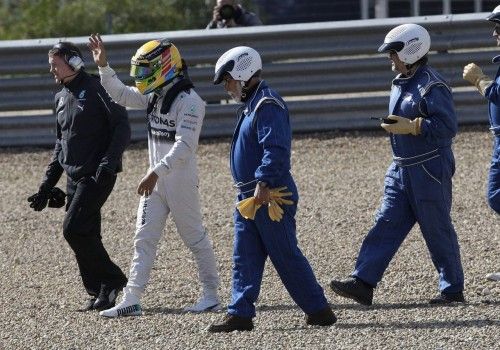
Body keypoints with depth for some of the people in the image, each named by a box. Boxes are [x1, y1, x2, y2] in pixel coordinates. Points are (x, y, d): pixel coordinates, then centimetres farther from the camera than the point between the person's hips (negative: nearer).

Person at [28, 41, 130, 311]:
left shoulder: (96, 89, -9)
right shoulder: (61, 98, 16)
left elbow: (122, 127, -13)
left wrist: (108, 162, -24)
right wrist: (47, 186, 20)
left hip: (97, 175, -8)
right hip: (74, 178, 8)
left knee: (74, 230, -16)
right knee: (86, 235, 6)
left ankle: (111, 280, -6)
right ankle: (99, 293, 11)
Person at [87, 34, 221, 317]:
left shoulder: (189, 101, -18)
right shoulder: (154, 96, 8)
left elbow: (184, 146, -26)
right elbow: (120, 94, 18)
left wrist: (157, 172, -32)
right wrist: (103, 66, 5)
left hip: (181, 180, -8)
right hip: (156, 179, 8)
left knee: (195, 238, 4)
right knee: (144, 240, 3)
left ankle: (211, 295, 15)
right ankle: (132, 301, 2)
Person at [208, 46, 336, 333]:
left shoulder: (267, 105, -16)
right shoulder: (250, 106, 17)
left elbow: (275, 149, -25)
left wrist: (263, 185, -30)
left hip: (270, 196, -10)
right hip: (250, 198, 10)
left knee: (287, 257, -3)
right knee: (244, 259, 6)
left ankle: (319, 310, 5)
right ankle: (241, 314, 6)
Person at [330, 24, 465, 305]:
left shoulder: (431, 86, -16)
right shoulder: (400, 83, 13)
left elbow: (448, 126, -21)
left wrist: (411, 127, -23)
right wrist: (394, 126, 9)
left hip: (429, 170, -9)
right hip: (402, 167, 9)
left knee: (438, 231, 0)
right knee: (386, 224, 3)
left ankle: (453, 290, 11)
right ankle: (363, 283, -1)